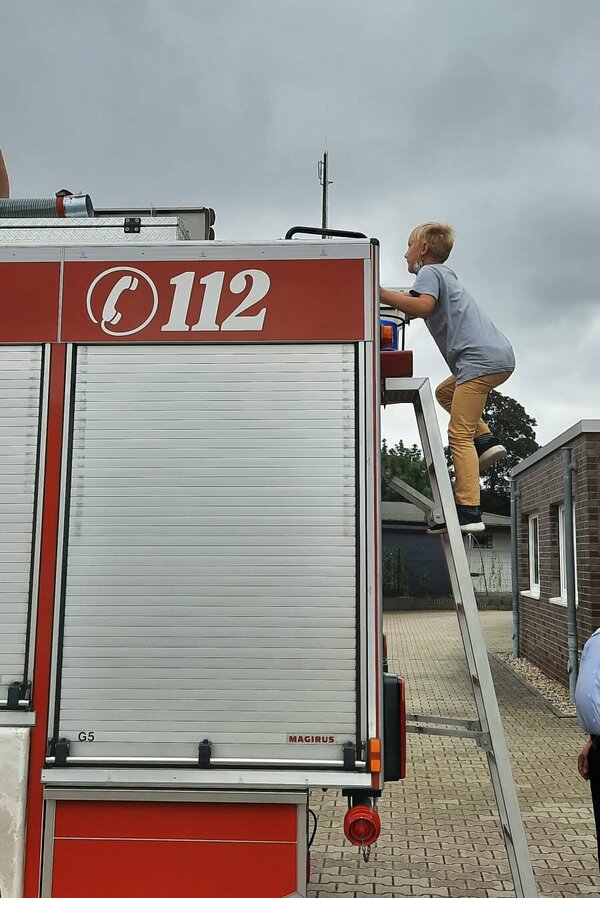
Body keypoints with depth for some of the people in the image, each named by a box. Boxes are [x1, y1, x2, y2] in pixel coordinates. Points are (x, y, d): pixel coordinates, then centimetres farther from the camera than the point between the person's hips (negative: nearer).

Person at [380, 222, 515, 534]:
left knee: (459, 434, -9)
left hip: (481, 358, -10)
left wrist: (379, 294, -14)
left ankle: (468, 511, -14)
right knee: (445, 392, 29)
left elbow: (423, 306, -18)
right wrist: (391, 296, 31)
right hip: (502, 357, 10)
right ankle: (485, 440, 11)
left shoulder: (429, 271, 2)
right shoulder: (446, 273, 30)